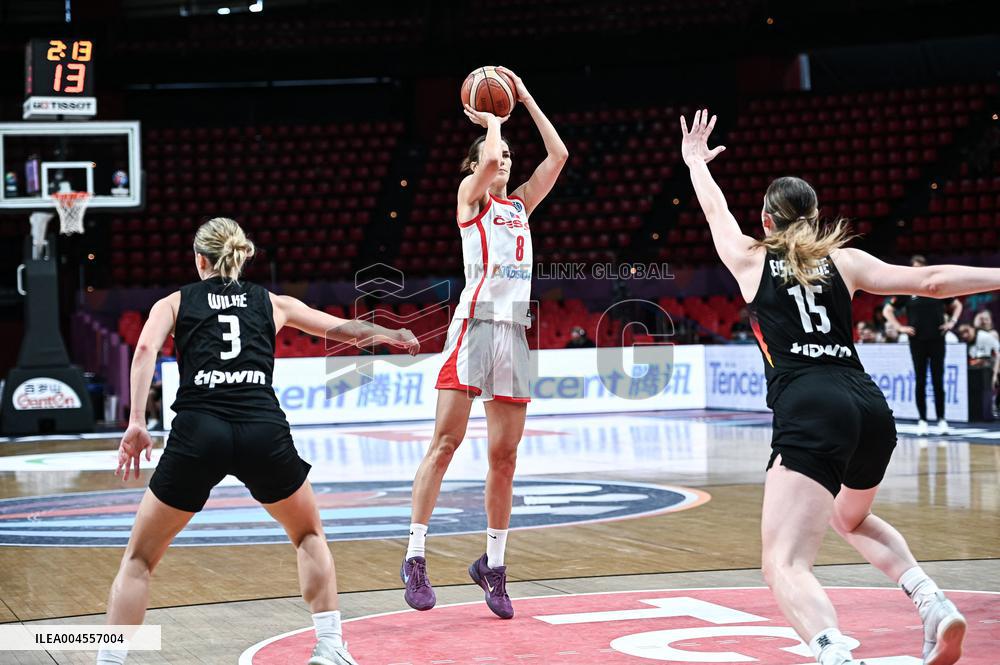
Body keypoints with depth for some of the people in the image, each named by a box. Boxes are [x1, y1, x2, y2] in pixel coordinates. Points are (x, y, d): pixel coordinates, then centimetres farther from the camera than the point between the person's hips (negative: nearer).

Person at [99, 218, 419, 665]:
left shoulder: (175, 302, 19)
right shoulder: (272, 303, 23)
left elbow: (145, 348, -1)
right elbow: (343, 329, 31)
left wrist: (136, 422, -7)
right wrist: (392, 335, 46)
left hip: (198, 431, -1)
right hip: (264, 430, 1)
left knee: (139, 558, 14)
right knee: (309, 535, 27)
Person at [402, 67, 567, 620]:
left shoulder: (521, 204, 21)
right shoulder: (470, 197, 5)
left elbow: (558, 155, 14)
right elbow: (487, 160, -14)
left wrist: (525, 98, 15)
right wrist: (492, 118, 4)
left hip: (514, 330, 6)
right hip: (476, 322, -6)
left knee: (504, 456, 5)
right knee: (446, 439, -10)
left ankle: (493, 563, 13)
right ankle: (415, 557, -10)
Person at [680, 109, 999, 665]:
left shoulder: (751, 261, 14)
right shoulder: (844, 261, 18)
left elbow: (716, 212, 33)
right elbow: (930, 281, 10)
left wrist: (696, 161, 51)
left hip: (810, 414, -5)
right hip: (872, 406, 5)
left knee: (785, 564, -13)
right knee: (852, 518, 35)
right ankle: (933, 602, 13)